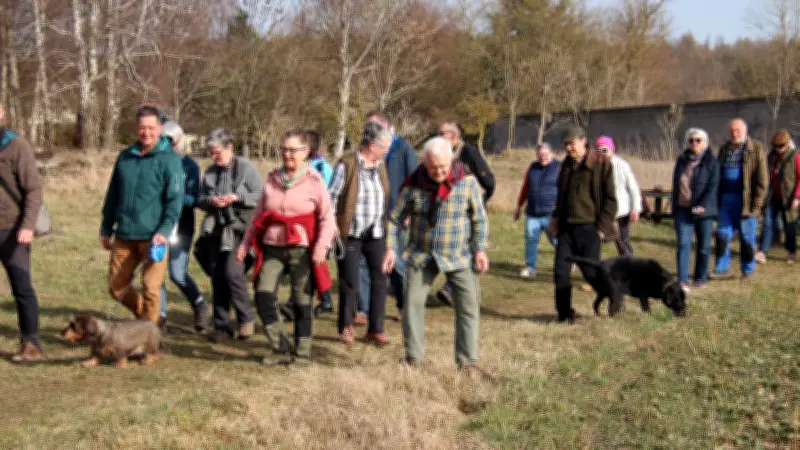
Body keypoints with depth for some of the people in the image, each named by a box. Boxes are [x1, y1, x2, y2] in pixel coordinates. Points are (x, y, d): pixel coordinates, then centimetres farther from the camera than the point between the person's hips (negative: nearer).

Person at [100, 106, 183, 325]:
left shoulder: (169, 159, -4)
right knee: (117, 288, 9)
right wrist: (106, 229, 18)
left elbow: (175, 199, -10)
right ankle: (146, 316, 32)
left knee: (151, 289, -3)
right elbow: (112, 196, 19)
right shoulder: (125, 156, 12)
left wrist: (164, 231, -20)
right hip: (124, 236, 5)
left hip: (152, 238, -5)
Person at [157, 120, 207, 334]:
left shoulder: (189, 166, 0)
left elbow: (193, 200, -6)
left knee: (177, 273, -8)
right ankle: (161, 317, 7)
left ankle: (199, 304, 19)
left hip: (181, 225, -3)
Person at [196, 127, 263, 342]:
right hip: (218, 230, 6)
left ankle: (246, 318, 2)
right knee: (218, 276, 6)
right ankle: (221, 325, 15)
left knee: (232, 272, -17)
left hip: (240, 229, -6)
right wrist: (210, 201, -7)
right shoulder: (210, 172, 12)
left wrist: (237, 197, -19)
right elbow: (199, 199, 16)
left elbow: (260, 196, -7)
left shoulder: (246, 168, -4)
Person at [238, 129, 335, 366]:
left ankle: (302, 353, 16)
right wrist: (246, 243, 14)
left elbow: (327, 218, -4)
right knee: (263, 295, -7)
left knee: (301, 301, 2)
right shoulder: (272, 179, 11)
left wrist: (322, 245, -17)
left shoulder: (314, 180, -2)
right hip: (273, 248, 4)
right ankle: (279, 347, 9)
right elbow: (259, 215, 18)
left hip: (301, 249, -4)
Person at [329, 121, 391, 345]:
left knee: (379, 280, 2)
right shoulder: (346, 164, -10)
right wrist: (331, 227, -9)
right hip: (350, 234, -5)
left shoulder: (380, 165, 9)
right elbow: (332, 196, -6)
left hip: (376, 233, 5)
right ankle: (346, 327, 19)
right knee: (349, 283, 2)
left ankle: (375, 329, 10)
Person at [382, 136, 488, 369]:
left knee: (469, 304, -5)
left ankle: (467, 359, 3)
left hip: (458, 255, 0)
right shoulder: (414, 184, -7)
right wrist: (391, 248, -4)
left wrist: (480, 249, -7)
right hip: (422, 254, 1)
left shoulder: (467, 181, -8)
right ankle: (414, 357, 6)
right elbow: (396, 218, 4)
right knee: (413, 302, -6)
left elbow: (479, 218, 0)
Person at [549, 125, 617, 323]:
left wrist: (602, 226, -11)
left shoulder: (601, 165, -7)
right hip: (566, 227, 6)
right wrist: (556, 217, 12)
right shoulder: (566, 165, 12)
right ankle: (565, 313, 12)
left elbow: (610, 199, -7)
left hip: (588, 228, -6)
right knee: (561, 271, 2)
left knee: (591, 272, 0)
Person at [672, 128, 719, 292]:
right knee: (683, 244, -8)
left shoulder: (711, 161, -3)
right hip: (683, 209, 3)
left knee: (704, 246, 7)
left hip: (703, 211, -3)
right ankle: (682, 281, -11)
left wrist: (703, 206, -20)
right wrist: (674, 206, 13)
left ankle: (701, 278, 21)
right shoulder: (682, 160, 11)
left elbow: (713, 186, -10)